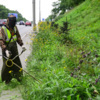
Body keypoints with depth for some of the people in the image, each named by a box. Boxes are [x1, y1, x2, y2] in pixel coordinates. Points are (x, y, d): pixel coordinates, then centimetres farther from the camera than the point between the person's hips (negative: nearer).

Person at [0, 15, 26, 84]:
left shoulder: (15, 28, 2)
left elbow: (18, 37, 12)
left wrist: (22, 44, -2)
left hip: (14, 50, 5)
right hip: (7, 50, -5)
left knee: (17, 63, 12)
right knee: (7, 65, 2)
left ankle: (18, 76, 33)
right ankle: (7, 79, 23)